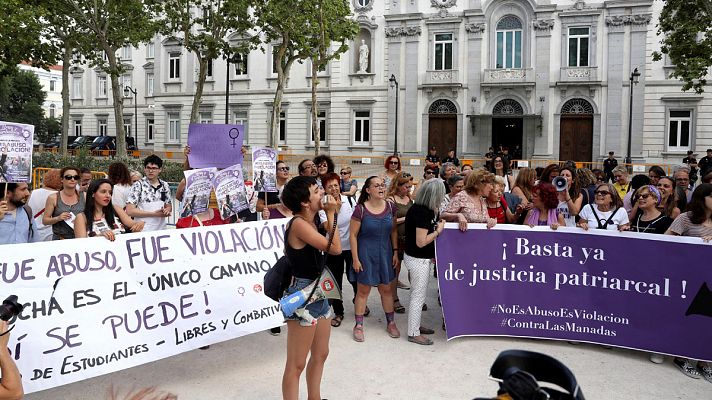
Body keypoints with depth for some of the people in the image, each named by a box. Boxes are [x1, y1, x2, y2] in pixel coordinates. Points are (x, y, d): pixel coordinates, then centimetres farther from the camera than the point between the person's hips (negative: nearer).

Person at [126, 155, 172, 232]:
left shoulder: (165, 185, 4)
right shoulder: (138, 185, -8)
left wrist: (167, 210, -10)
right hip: (143, 230, -4)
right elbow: (129, 211, -13)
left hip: (161, 230, 4)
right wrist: (154, 213, -17)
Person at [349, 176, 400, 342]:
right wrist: (355, 259, -12)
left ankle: (391, 323, 29)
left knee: (386, 289, 14)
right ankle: (358, 325, 20)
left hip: (385, 253, 4)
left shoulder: (390, 207, -2)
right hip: (366, 254, -4)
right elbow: (353, 235, -11)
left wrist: (395, 252, 4)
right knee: (363, 290, 6)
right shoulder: (360, 209, -14)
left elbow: (394, 231, 8)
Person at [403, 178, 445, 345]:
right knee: (418, 296, 2)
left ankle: (415, 325, 35)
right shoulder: (423, 212, -25)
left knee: (417, 294, 21)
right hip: (418, 259, -9)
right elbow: (421, 242, -25)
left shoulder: (418, 207, 3)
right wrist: (438, 231, -15)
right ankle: (413, 333, 13)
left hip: (418, 257, 9)